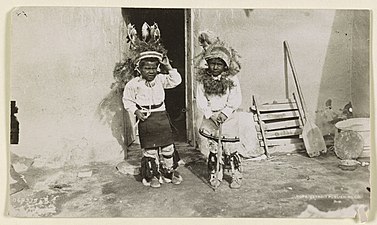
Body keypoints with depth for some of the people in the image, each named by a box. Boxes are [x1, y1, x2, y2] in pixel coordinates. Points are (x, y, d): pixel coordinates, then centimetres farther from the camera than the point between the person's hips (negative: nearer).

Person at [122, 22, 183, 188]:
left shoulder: (160, 79, 1)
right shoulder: (134, 84, -7)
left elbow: (176, 80, -2)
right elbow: (127, 100, 1)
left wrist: (169, 67, -11)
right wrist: (136, 111, -10)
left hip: (161, 117, 3)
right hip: (145, 120, -3)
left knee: (168, 146, 9)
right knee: (149, 149, 6)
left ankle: (169, 171, 26)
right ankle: (152, 174, 22)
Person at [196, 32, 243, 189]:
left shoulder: (232, 79, -4)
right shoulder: (202, 79, 0)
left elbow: (236, 100, -8)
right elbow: (200, 100, -4)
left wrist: (225, 113, -19)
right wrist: (211, 114, -13)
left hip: (228, 118, -2)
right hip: (210, 118, 2)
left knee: (230, 149, 3)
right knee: (213, 148, 10)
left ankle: (236, 176, 20)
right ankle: (215, 175, 25)